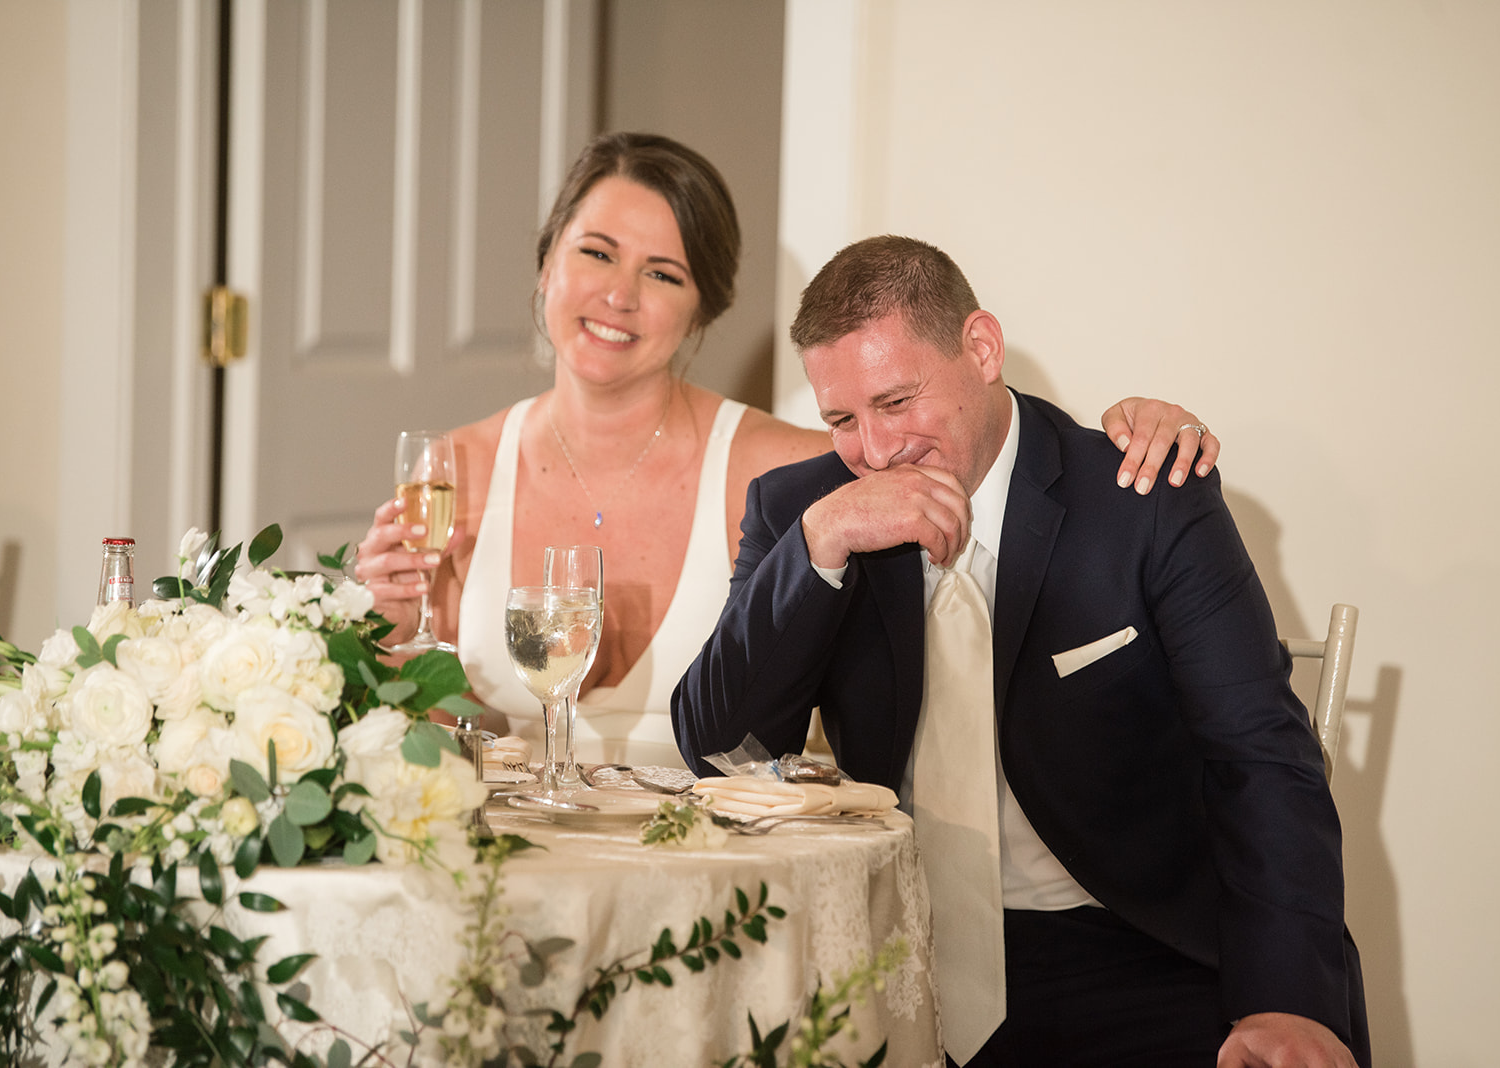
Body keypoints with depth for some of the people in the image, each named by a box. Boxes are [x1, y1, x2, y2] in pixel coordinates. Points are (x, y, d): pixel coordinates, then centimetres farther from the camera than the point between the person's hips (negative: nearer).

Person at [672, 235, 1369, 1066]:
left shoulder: (1152, 506, -3)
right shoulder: (795, 508, 6)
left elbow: (1260, 757, -10)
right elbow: (714, 748, -1)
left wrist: (1287, 999, -26)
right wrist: (820, 542, -15)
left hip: (1133, 962, -2)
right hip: (900, 959, 3)